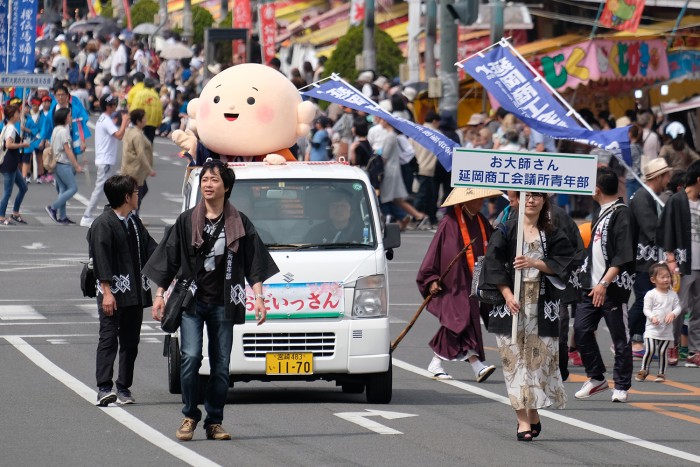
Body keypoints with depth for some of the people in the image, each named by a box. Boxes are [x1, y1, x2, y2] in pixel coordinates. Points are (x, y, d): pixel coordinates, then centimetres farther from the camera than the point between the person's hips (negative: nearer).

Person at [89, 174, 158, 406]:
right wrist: (107, 292, -20)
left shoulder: (134, 222, 15)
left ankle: (124, 388, 15)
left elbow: (150, 248, 21)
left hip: (135, 293, 8)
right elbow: (101, 260, -15)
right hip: (113, 293, -8)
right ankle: (104, 389, -17)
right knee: (109, 339, -11)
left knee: (130, 342, 9)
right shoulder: (103, 224, -10)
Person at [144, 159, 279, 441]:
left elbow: (254, 264, 8)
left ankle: (214, 422, 9)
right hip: (191, 300, -1)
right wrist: (159, 295, 6)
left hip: (223, 303, 1)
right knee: (191, 357, -14)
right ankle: (190, 415, -1)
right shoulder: (186, 221, 7)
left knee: (221, 365, 2)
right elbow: (169, 259, 10)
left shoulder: (239, 224, 7)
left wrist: (258, 297, -1)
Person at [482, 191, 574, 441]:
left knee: (539, 358, -1)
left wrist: (534, 263, -15)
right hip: (512, 301, -1)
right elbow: (493, 263, -4)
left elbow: (562, 263, 0)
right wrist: (507, 294, -15)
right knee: (515, 358, -5)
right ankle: (523, 420, -4)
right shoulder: (506, 231, 5)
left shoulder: (553, 234, 9)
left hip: (542, 305, 1)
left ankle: (533, 413, 15)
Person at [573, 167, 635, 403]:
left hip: (614, 286, -9)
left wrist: (605, 282, -23)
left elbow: (623, 256, -19)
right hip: (592, 285, 9)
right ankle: (597, 378, 17)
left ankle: (621, 386, 7)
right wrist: (588, 276, 20)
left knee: (620, 337, -1)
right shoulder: (599, 213, 15)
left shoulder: (622, 214, -12)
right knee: (581, 330, 4)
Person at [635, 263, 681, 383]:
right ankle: (644, 370, 5)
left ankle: (662, 373, 15)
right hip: (652, 328, -3)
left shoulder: (673, 295, 6)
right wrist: (652, 317, -25)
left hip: (667, 329, 3)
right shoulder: (651, 294, -5)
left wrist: (673, 314, -17)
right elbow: (646, 309, -8)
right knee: (650, 350, -12)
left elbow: (678, 307, 5)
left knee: (662, 351, 3)